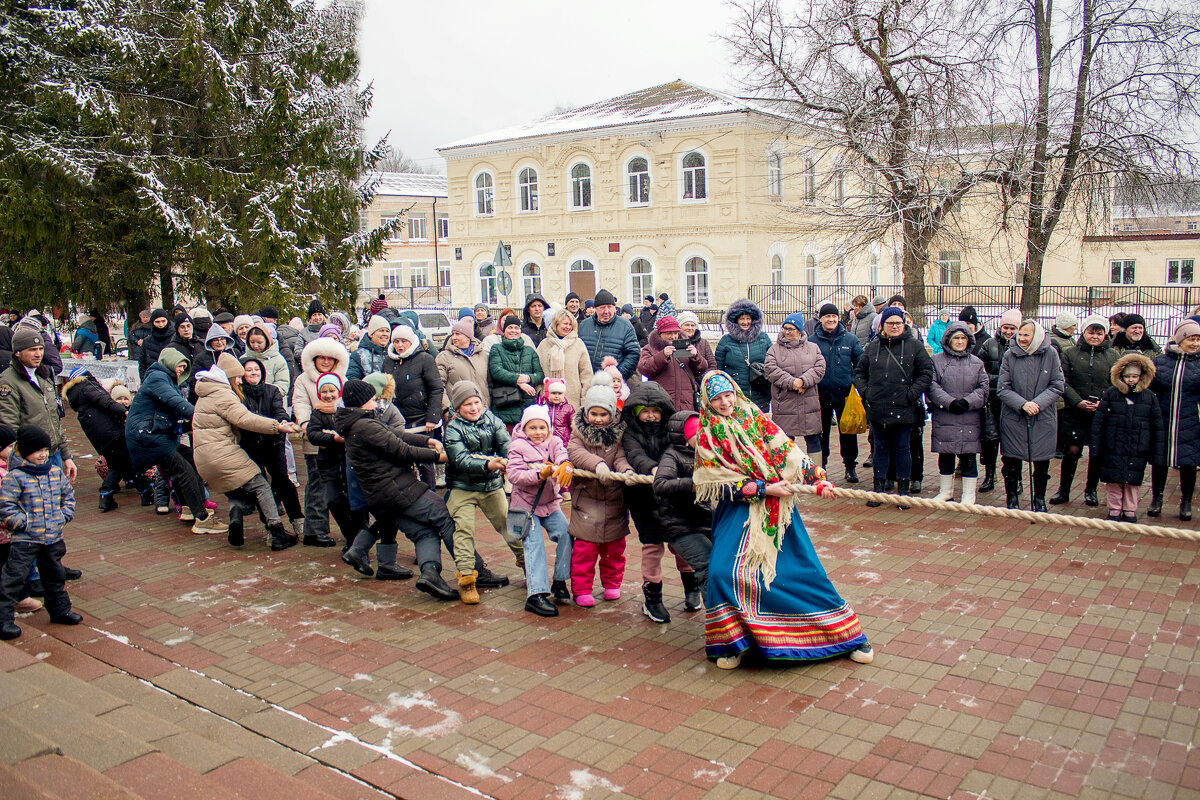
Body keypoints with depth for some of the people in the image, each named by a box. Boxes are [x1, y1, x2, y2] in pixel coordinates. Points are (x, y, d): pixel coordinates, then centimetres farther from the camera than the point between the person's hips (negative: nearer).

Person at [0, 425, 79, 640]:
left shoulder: (56, 473, 6)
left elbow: (68, 496, 18)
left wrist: (64, 516, 6)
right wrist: (24, 523, -17)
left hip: (53, 537, 6)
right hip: (24, 540, -6)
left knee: (55, 575, 18)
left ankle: (60, 610, 32)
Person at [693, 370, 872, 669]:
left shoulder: (755, 417, 4)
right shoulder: (706, 439, -1)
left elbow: (787, 450, -1)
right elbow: (724, 483, -8)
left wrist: (817, 477, -12)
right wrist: (766, 489, -14)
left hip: (778, 507, 1)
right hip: (738, 509, -1)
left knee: (805, 570, 2)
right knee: (723, 570, -19)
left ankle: (849, 634, 17)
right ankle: (732, 642, 2)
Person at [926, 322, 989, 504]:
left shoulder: (977, 363, 10)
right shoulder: (936, 360, 4)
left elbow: (983, 388, 4)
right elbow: (932, 386, -5)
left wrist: (967, 402, -13)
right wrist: (950, 402, -16)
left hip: (971, 419, 1)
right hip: (943, 418, -1)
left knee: (969, 457, 3)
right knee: (945, 456, 9)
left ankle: (969, 495, 13)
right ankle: (945, 492, 24)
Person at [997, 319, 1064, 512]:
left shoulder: (1051, 354, -4)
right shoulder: (1010, 355, -5)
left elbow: (1057, 386, -2)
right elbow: (1002, 388, -4)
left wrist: (1038, 403, -16)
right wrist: (1023, 404, -18)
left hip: (1043, 419, 0)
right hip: (1013, 418, 0)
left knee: (1042, 463, 8)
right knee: (1011, 461, 5)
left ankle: (1039, 500, 25)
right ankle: (1012, 499, 22)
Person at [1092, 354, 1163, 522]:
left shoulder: (1150, 397, 2)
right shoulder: (1110, 394, -1)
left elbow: (1157, 427, 6)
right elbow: (1098, 422, 0)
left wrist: (1156, 454, 3)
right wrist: (1096, 448, -3)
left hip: (1137, 452, 0)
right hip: (1113, 450, 0)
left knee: (1132, 482, 8)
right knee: (1114, 482, 6)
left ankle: (1130, 512, 22)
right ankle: (1114, 511, 19)